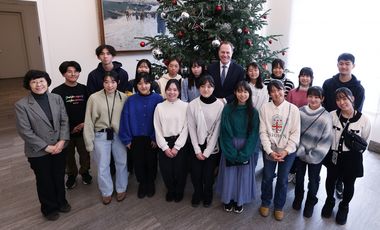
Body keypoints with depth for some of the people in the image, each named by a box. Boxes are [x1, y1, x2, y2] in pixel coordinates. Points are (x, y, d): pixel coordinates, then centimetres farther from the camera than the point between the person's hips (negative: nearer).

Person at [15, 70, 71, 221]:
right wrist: (46, 147, -15)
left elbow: (64, 121, -2)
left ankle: (61, 201, 45)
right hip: (38, 152, -3)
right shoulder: (21, 105, -13)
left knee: (59, 177, 19)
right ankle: (49, 208, 40)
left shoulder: (57, 98, -3)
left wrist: (62, 141, -13)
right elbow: (25, 131, -14)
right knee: (44, 181, 16)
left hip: (60, 147, 3)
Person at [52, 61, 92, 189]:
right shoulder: (57, 91, -9)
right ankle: (71, 175, 38)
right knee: (68, 155, 14)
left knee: (85, 153, 13)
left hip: (83, 129, 1)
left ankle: (85, 172, 38)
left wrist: (85, 123, -9)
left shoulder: (84, 89, -1)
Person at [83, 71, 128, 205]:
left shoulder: (123, 98, -7)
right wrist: (89, 142, -5)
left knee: (121, 163, 15)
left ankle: (121, 189, 38)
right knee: (102, 166, 12)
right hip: (101, 136, -1)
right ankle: (106, 192, 35)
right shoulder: (94, 98, -11)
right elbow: (89, 122, -7)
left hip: (119, 135, 2)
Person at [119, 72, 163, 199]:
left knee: (151, 162, 16)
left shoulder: (158, 99, -11)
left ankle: (151, 183, 40)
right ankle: (142, 183, 39)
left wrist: (156, 138, -12)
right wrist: (127, 139, -7)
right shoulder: (131, 100, -7)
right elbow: (125, 120, -5)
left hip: (151, 139, -1)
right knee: (138, 163, 14)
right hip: (136, 138, 1)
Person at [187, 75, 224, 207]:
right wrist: (197, 150, -7)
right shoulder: (192, 105, -9)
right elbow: (191, 129, -5)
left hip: (212, 147, -1)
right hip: (196, 147, 1)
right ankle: (197, 194, 38)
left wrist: (207, 151, -9)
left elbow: (217, 130, -9)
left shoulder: (220, 105, -11)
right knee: (195, 174, 9)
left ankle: (207, 195, 38)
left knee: (208, 175, 8)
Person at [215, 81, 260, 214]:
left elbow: (253, 134, -6)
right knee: (229, 174, 9)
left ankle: (240, 201, 30)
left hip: (246, 150, 1)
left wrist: (243, 154, -14)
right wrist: (232, 152, -14)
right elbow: (225, 132, -8)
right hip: (230, 149, 0)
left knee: (244, 175, 9)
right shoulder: (228, 109, -6)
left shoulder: (253, 112, -3)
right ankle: (228, 200, 30)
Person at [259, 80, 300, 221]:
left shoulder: (293, 109, -7)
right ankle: (265, 203, 36)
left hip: (287, 151, 0)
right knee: (267, 178, 12)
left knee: (282, 180, 12)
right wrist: (270, 151, -13)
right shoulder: (265, 108, -6)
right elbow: (263, 132, -6)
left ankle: (279, 206, 35)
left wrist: (286, 151, -13)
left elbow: (296, 133, -6)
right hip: (269, 150, 0)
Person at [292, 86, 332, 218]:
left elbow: (326, 139, -13)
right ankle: (298, 197, 47)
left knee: (313, 180, 15)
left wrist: (312, 155, -15)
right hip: (300, 153, 2)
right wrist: (300, 150, -12)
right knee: (299, 176, 21)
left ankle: (311, 202, 41)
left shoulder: (326, 117, -15)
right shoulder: (300, 112, -11)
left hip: (316, 156, -1)